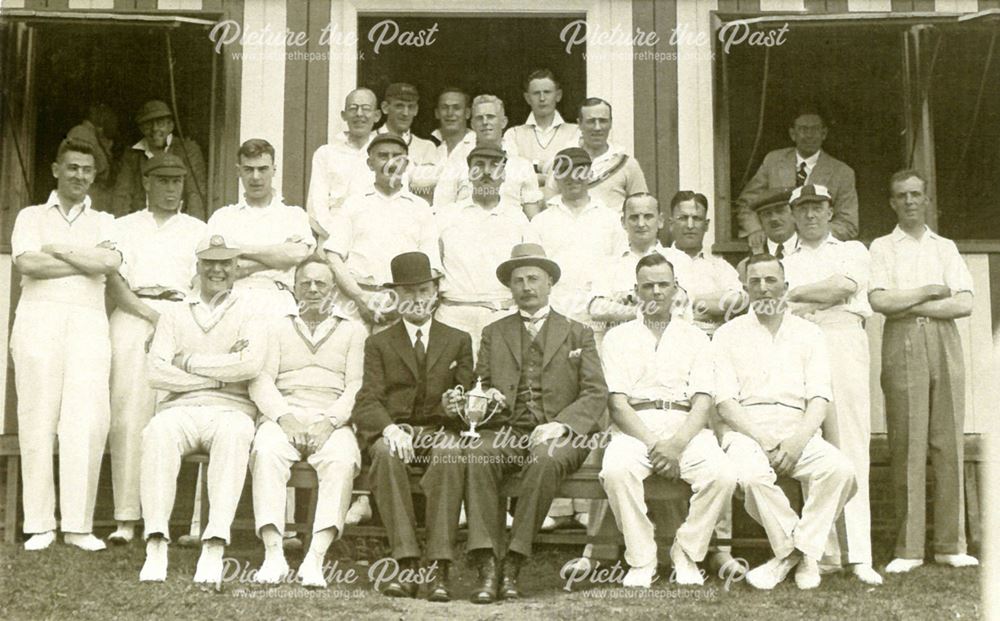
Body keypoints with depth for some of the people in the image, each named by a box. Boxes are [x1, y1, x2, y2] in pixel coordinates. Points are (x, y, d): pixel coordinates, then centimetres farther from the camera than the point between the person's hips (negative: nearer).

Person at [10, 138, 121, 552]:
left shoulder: (103, 222, 18)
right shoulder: (31, 216, 15)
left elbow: (111, 262, -3)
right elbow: (26, 263, -5)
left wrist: (57, 249, -2)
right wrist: (88, 261, -2)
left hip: (88, 321, 1)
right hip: (38, 319, -1)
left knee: (87, 421, -9)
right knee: (38, 420, -5)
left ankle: (78, 524, -5)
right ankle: (40, 525, 0)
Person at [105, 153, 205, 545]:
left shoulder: (197, 230, 20)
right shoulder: (124, 227, 18)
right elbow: (114, 282, 4)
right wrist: (154, 315, -9)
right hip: (133, 318, 0)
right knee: (129, 415, -10)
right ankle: (126, 519, -10)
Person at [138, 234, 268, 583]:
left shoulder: (250, 316, 13)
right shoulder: (174, 316, 20)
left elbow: (252, 365, -9)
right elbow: (156, 372, 4)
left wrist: (190, 362, -3)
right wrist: (221, 374, -3)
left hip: (230, 410, -1)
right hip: (180, 408, 2)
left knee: (234, 434, -37)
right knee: (158, 432, -34)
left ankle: (214, 548, -43)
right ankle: (156, 547, -37)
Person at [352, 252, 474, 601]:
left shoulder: (458, 341, 19)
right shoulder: (379, 344, 16)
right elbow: (366, 402, 3)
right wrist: (389, 428, -19)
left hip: (439, 430, 0)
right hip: (393, 431, 0)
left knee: (451, 454, -36)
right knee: (387, 454, -36)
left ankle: (440, 569, -40)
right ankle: (406, 565, -38)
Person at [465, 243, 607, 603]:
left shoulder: (578, 334, 17)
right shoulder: (494, 333, 23)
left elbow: (596, 394, 6)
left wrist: (559, 425, -12)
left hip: (559, 435, -1)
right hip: (506, 431, 2)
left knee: (545, 460, -37)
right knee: (476, 456, -33)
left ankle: (513, 562, -31)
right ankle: (488, 564, -35)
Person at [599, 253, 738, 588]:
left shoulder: (695, 337, 18)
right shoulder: (618, 337, 15)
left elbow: (703, 401, 4)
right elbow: (617, 404, 2)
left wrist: (677, 444, -15)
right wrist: (653, 445, -14)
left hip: (686, 427, 1)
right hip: (634, 427, -1)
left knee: (723, 473, -29)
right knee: (616, 470, -35)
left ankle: (686, 555, -8)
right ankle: (641, 560, -16)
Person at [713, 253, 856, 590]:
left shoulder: (808, 334, 16)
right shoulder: (728, 335, 11)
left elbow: (819, 399, 5)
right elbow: (725, 402, 0)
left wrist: (797, 442, -14)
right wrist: (764, 441, -15)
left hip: (799, 432, 2)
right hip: (747, 431, -2)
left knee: (840, 469, -29)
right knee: (753, 474, -35)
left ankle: (791, 552, -14)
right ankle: (801, 553, -12)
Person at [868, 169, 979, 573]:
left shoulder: (946, 248, 16)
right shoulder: (882, 247, 11)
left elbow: (965, 304, 2)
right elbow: (880, 301, -6)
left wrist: (911, 306, -5)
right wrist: (931, 291, -1)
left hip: (944, 343, 2)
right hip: (902, 344, -2)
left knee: (949, 443, -1)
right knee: (907, 445, -5)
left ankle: (951, 544, 4)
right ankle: (908, 548, -2)